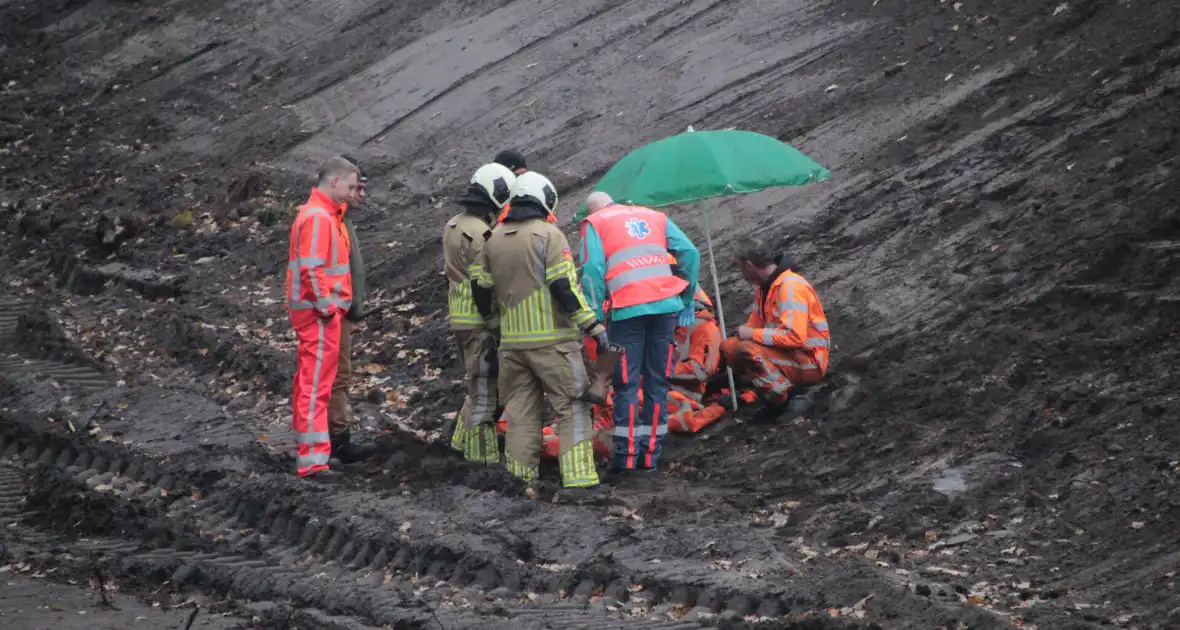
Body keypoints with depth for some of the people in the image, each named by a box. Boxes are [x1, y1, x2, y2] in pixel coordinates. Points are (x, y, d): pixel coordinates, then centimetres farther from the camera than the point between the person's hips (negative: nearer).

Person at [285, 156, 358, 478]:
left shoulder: (325, 214, 16)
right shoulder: (318, 218, -16)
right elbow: (312, 270, -22)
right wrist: (327, 307, -19)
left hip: (319, 311, 11)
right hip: (319, 315, -11)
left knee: (310, 381, 16)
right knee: (316, 383, -10)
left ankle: (308, 449, 25)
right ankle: (313, 459, -11)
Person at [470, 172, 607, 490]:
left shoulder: (494, 239, 9)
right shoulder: (549, 234, -9)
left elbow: (481, 287, 12)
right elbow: (564, 286, -15)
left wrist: (494, 321, 26)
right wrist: (592, 324, -12)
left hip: (511, 341, 6)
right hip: (551, 340, -5)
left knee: (520, 408, 13)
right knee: (572, 406, -2)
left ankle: (520, 473, 13)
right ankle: (578, 475, -9)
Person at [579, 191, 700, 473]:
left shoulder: (594, 223, 11)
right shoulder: (656, 216, 22)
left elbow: (593, 270, -4)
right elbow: (690, 253, 11)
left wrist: (595, 316, -3)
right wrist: (687, 300, 14)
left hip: (627, 310, -3)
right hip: (666, 305, 3)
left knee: (627, 384, 3)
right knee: (657, 382, 10)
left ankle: (626, 457, -1)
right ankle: (651, 455, 12)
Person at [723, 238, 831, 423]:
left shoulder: (790, 287, -21)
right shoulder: (764, 285, 7)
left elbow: (795, 337, -29)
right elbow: (756, 323, 15)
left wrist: (753, 334, -22)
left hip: (809, 361, -9)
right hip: (786, 352, 9)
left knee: (746, 350, -29)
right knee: (729, 347, 1)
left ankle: (780, 399, -12)